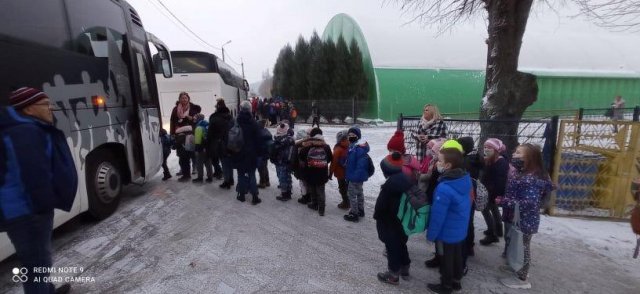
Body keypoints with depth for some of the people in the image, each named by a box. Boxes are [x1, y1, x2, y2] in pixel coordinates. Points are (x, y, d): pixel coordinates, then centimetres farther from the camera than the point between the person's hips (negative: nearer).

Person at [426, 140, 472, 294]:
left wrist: (431, 234, -13)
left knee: (446, 259, 13)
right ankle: (456, 281, 43)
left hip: (446, 233, -7)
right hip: (460, 230, 8)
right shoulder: (466, 179, -9)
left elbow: (438, 215, -26)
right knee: (457, 256, 24)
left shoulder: (444, 188, -34)